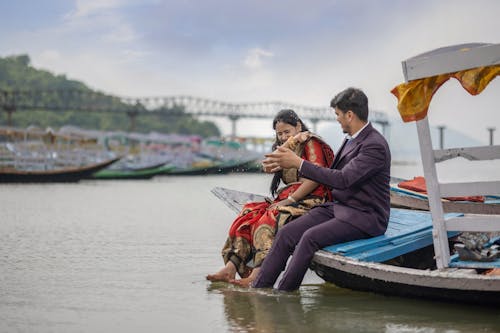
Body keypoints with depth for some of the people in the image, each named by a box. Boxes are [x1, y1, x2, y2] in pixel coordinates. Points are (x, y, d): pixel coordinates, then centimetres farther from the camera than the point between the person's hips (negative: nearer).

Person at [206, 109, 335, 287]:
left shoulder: (311, 144, 0)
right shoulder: (290, 149, 25)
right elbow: (268, 167, 6)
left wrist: (290, 199, -15)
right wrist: (290, 144, -2)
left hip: (309, 201, -8)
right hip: (288, 199, 8)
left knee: (269, 221, -30)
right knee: (249, 216, -13)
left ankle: (257, 277, -40)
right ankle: (230, 269, -24)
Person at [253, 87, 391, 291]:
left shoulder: (375, 146, -18)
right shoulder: (351, 139, 13)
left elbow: (343, 179, -26)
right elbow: (333, 173, 21)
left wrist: (298, 163, -22)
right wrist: (286, 164, 12)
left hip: (365, 217, -9)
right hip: (338, 206, 9)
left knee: (311, 237, -29)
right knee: (286, 233, -8)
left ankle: (283, 296, -19)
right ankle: (257, 290, -9)